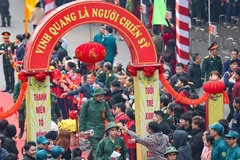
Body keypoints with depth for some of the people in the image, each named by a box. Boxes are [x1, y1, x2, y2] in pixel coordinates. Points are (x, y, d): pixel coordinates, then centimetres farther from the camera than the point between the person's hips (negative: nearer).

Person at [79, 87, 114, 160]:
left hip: (100, 129, 4)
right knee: (95, 148, -13)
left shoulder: (105, 104, 2)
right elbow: (82, 117, -1)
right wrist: (81, 130, -4)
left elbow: (109, 116, 3)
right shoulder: (87, 103, -5)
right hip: (90, 128, -4)